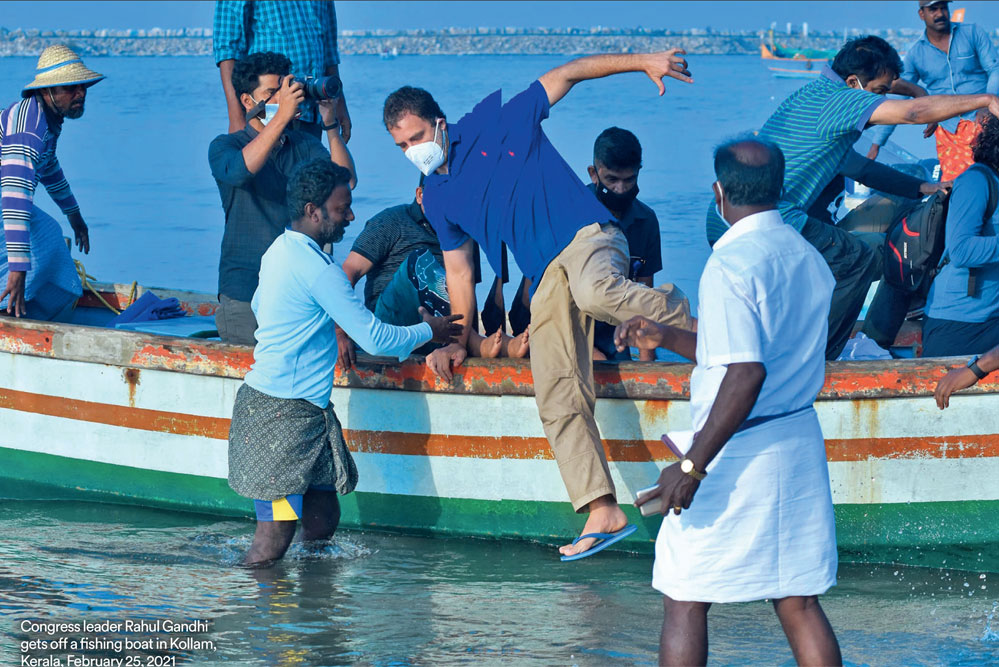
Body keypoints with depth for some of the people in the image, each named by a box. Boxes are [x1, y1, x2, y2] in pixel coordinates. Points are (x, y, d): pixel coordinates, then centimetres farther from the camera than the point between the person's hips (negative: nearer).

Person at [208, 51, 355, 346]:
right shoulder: (224, 146, 0)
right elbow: (239, 170, -26)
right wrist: (282, 116, -31)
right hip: (245, 292, -3)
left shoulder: (304, 145, 12)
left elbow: (346, 181, -5)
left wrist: (330, 124, -16)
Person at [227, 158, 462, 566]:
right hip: (285, 413, -10)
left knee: (323, 520, 10)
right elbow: (375, 340, -14)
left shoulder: (278, 250, 12)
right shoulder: (317, 268, -17)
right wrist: (428, 332, 3)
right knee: (273, 542, -9)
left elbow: (259, 306, 33)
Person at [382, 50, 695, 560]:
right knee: (557, 399, -10)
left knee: (593, 292, -41)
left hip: (587, 236, -5)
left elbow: (568, 74, 5)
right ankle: (602, 512, -12)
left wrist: (642, 62, -2)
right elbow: (459, 269, 25)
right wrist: (459, 341, 19)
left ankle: (690, 323, -16)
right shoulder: (437, 197, 18)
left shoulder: (493, 125, 4)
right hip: (546, 279, 5)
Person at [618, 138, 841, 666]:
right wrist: (668, 338, 22)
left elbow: (746, 375, -25)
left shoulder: (732, 264, -16)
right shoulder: (810, 260, 10)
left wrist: (692, 465, -22)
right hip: (801, 445, 8)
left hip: (739, 451, -8)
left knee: (684, 598, 4)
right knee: (798, 602, 9)